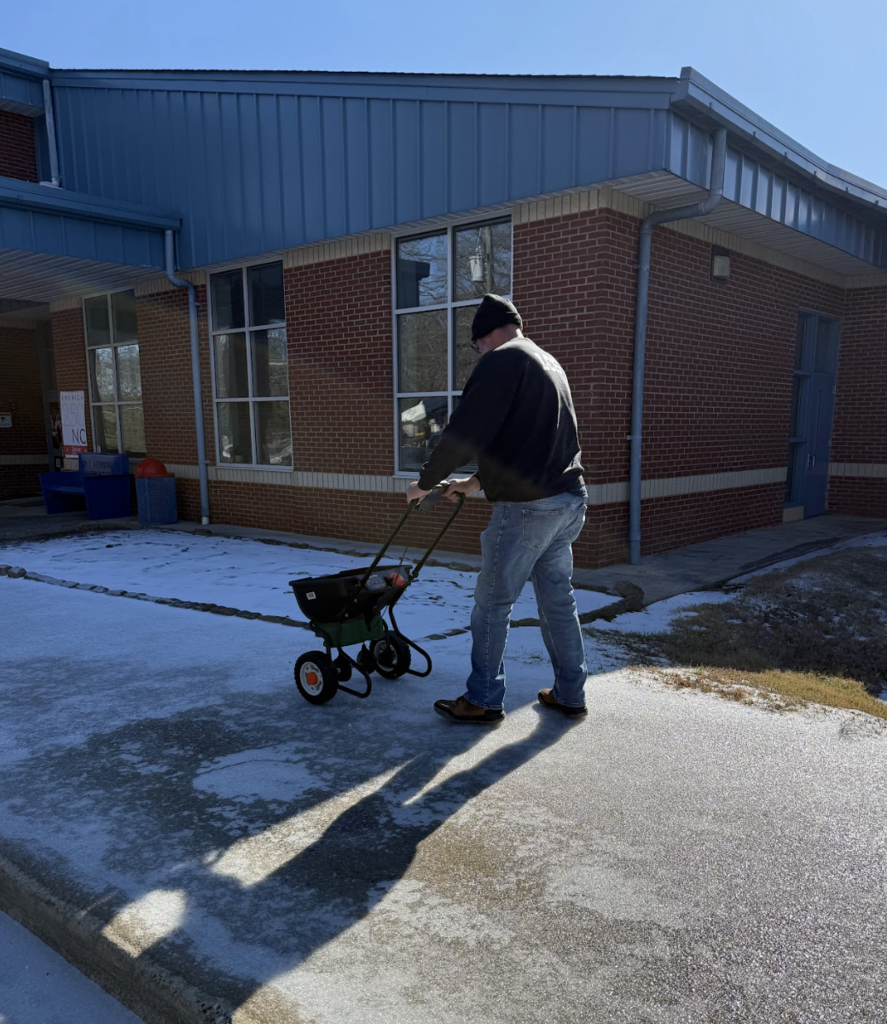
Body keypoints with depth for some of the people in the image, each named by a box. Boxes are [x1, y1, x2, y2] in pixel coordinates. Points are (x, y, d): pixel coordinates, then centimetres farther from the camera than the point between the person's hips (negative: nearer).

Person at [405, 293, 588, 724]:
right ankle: (570, 694, 24)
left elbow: (464, 433, -14)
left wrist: (425, 483, 0)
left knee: (492, 603, 3)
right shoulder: (550, 364, 21)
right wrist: (475, 482, 30)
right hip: (569, 499, 9)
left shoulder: (501, 361, -10)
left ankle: (483, 700, 14)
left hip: (527, 506, -9)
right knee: (558, 599, 15)